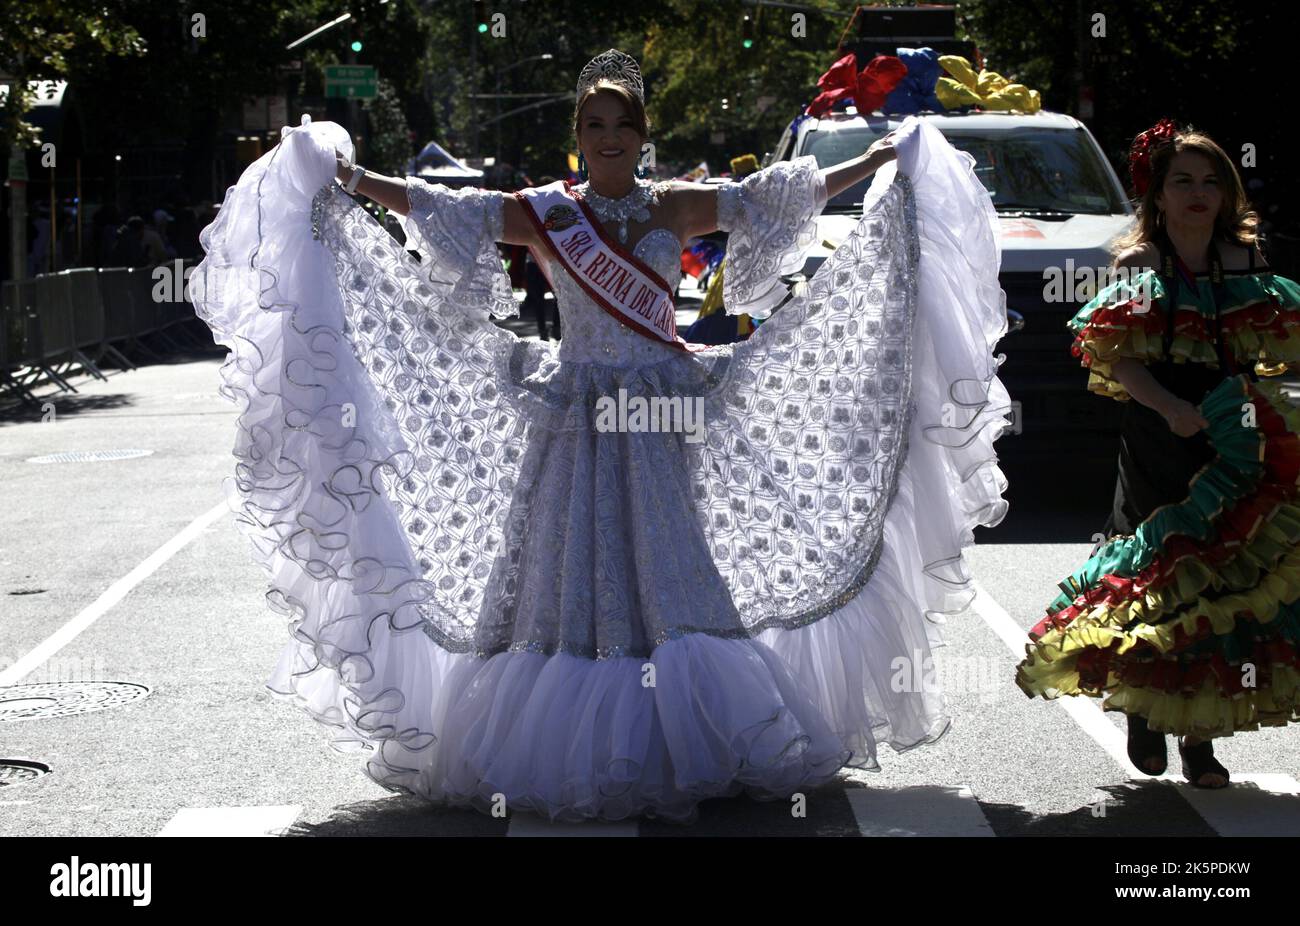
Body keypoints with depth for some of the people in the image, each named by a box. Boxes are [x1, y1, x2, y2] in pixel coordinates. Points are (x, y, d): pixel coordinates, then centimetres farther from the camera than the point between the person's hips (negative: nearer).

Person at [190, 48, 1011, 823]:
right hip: (577, 422, -1)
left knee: (670, 576, -1)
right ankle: (574, 749, 5)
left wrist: (878, 163, 4)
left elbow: (778, 197, 6)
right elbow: (440, 209, -4)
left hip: (659, 423, 1)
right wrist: (355, 180, -15)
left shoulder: (677, 208, 6)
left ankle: (687, 742, 8)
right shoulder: (544, 213, 2)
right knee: (573, 578, -3)